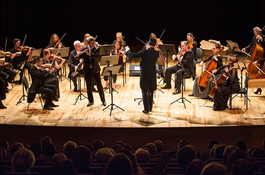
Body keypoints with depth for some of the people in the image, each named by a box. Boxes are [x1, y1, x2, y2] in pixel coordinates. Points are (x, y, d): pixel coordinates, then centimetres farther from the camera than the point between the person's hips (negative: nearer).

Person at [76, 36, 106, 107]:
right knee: (88, 86, 7)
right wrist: (80, 54, -25)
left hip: (95, 69, -2)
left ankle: (103, 100, 15)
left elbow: (97, 55, -23)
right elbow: (79, 57, -3)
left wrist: (89, 54, -32)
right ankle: (91, 101, 19)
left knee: (99, 84, 3)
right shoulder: (84, 49, 0)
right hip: (87, 70, 2)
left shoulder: (97, 49, -5)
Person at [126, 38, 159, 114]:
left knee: (144, 92, 6)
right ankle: (150, 108, 26)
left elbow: (132, 55, -14)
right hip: (152, 74, 3)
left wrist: (127, 50, 5)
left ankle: (146, 109, 6)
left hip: (144, 74, -3)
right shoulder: (156, 53, -5)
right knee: (150, 91, 17)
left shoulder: (144, 52, -16)